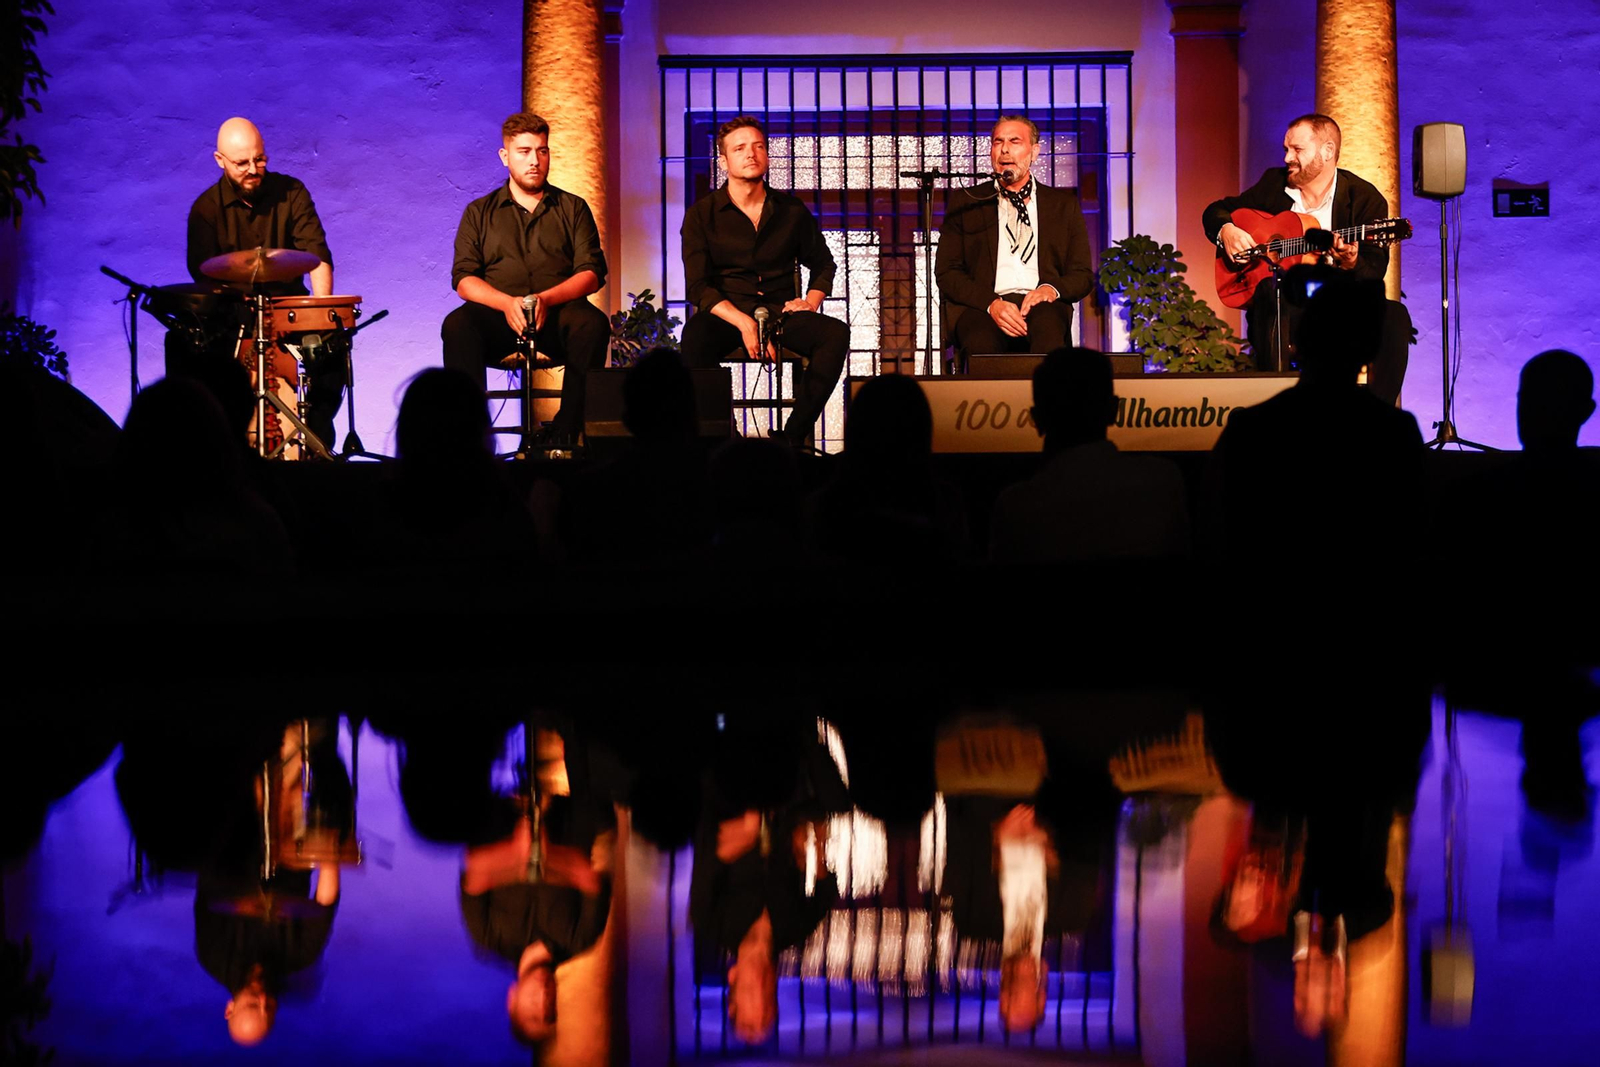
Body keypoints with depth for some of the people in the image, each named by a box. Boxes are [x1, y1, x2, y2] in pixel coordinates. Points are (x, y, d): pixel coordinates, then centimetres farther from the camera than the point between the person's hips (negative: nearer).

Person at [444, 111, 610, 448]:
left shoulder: (573, 208, 16)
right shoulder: (479, 213, 16)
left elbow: (592, 273, 5)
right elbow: (464, 279, 6)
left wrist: (546, 299, -15)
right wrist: (507, 303, -15)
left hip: (557, 316, 0)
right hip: (497, 316, 0)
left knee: (592, 324, -34)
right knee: (458, 326, -32)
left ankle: (563, 436, -30)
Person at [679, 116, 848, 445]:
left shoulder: (791, 210, 11)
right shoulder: (703, 215, 3)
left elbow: (823, 264, 25)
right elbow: (698, 288, -5)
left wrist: (812, 300, 3)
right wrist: (744, 323, -21)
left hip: (781, 314, 3)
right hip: (726, 316, -2)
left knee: (836, 333, -28)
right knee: (696, 335, -38)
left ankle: (792, 436, -28)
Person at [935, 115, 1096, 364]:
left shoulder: (1063, 204, 21)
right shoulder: (966, 204, 18)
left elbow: (1083, 275, 17)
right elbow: (946, 273, 9)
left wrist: (1053, 288, -8)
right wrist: (991, 303, -11)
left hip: (1040, 306, 1)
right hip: (981, 307, -1)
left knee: (1047, 323, -37)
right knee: (982, 339, -38)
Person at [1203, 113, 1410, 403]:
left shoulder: (1365, 197, -1)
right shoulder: (1274, 184, 11)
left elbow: (1374, 273, -8)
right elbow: (1216, 211, 22)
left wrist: (1351, 263, -32)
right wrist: (1226, 230, -2)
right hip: (1280, 307, 1)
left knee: (1394, 317, -29)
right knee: (1269, 292, -35)